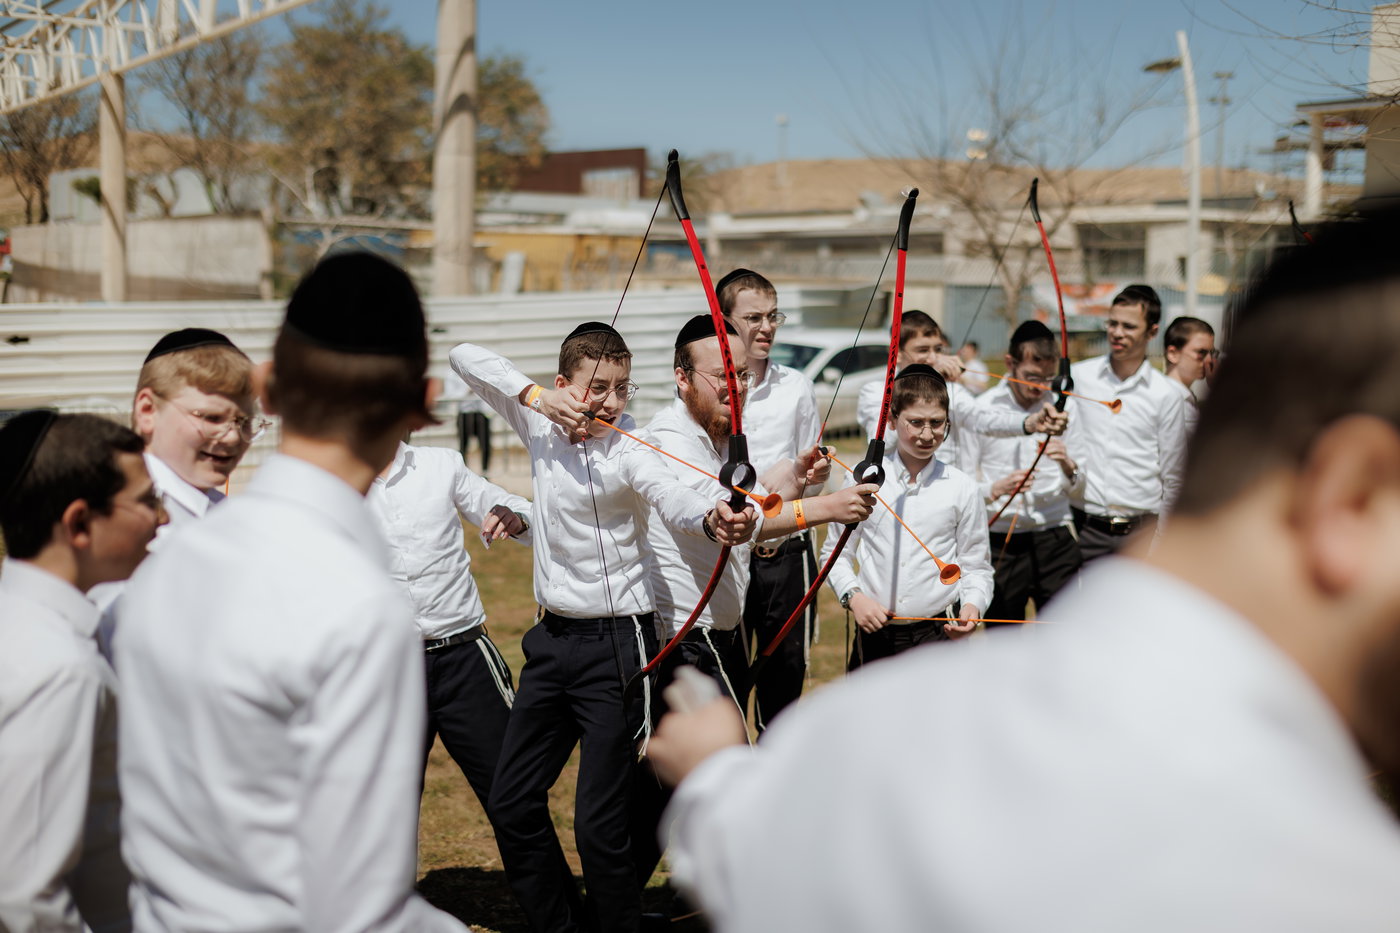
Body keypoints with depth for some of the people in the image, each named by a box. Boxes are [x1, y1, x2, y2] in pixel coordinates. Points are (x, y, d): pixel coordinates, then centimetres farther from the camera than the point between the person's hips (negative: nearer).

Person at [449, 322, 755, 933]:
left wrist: (714, 520, -58)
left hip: (615, 643, -7)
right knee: (511, 802, 14)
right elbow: (465, 357, 3)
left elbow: (672, 498, -35)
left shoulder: (627, 451, -16)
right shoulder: (540, 424, 2)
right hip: (552, 638, 7)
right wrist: (535, 395, -13)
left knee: (600, 820, -7)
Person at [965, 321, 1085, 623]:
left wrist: (1068, 465, -13)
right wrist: (996, 489, -23)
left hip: (1055, 540, 2)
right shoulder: (981, 410, -1)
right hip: (1001, 542, -1)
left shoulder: (1066, 405, 7)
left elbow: (1079, 485, 9)